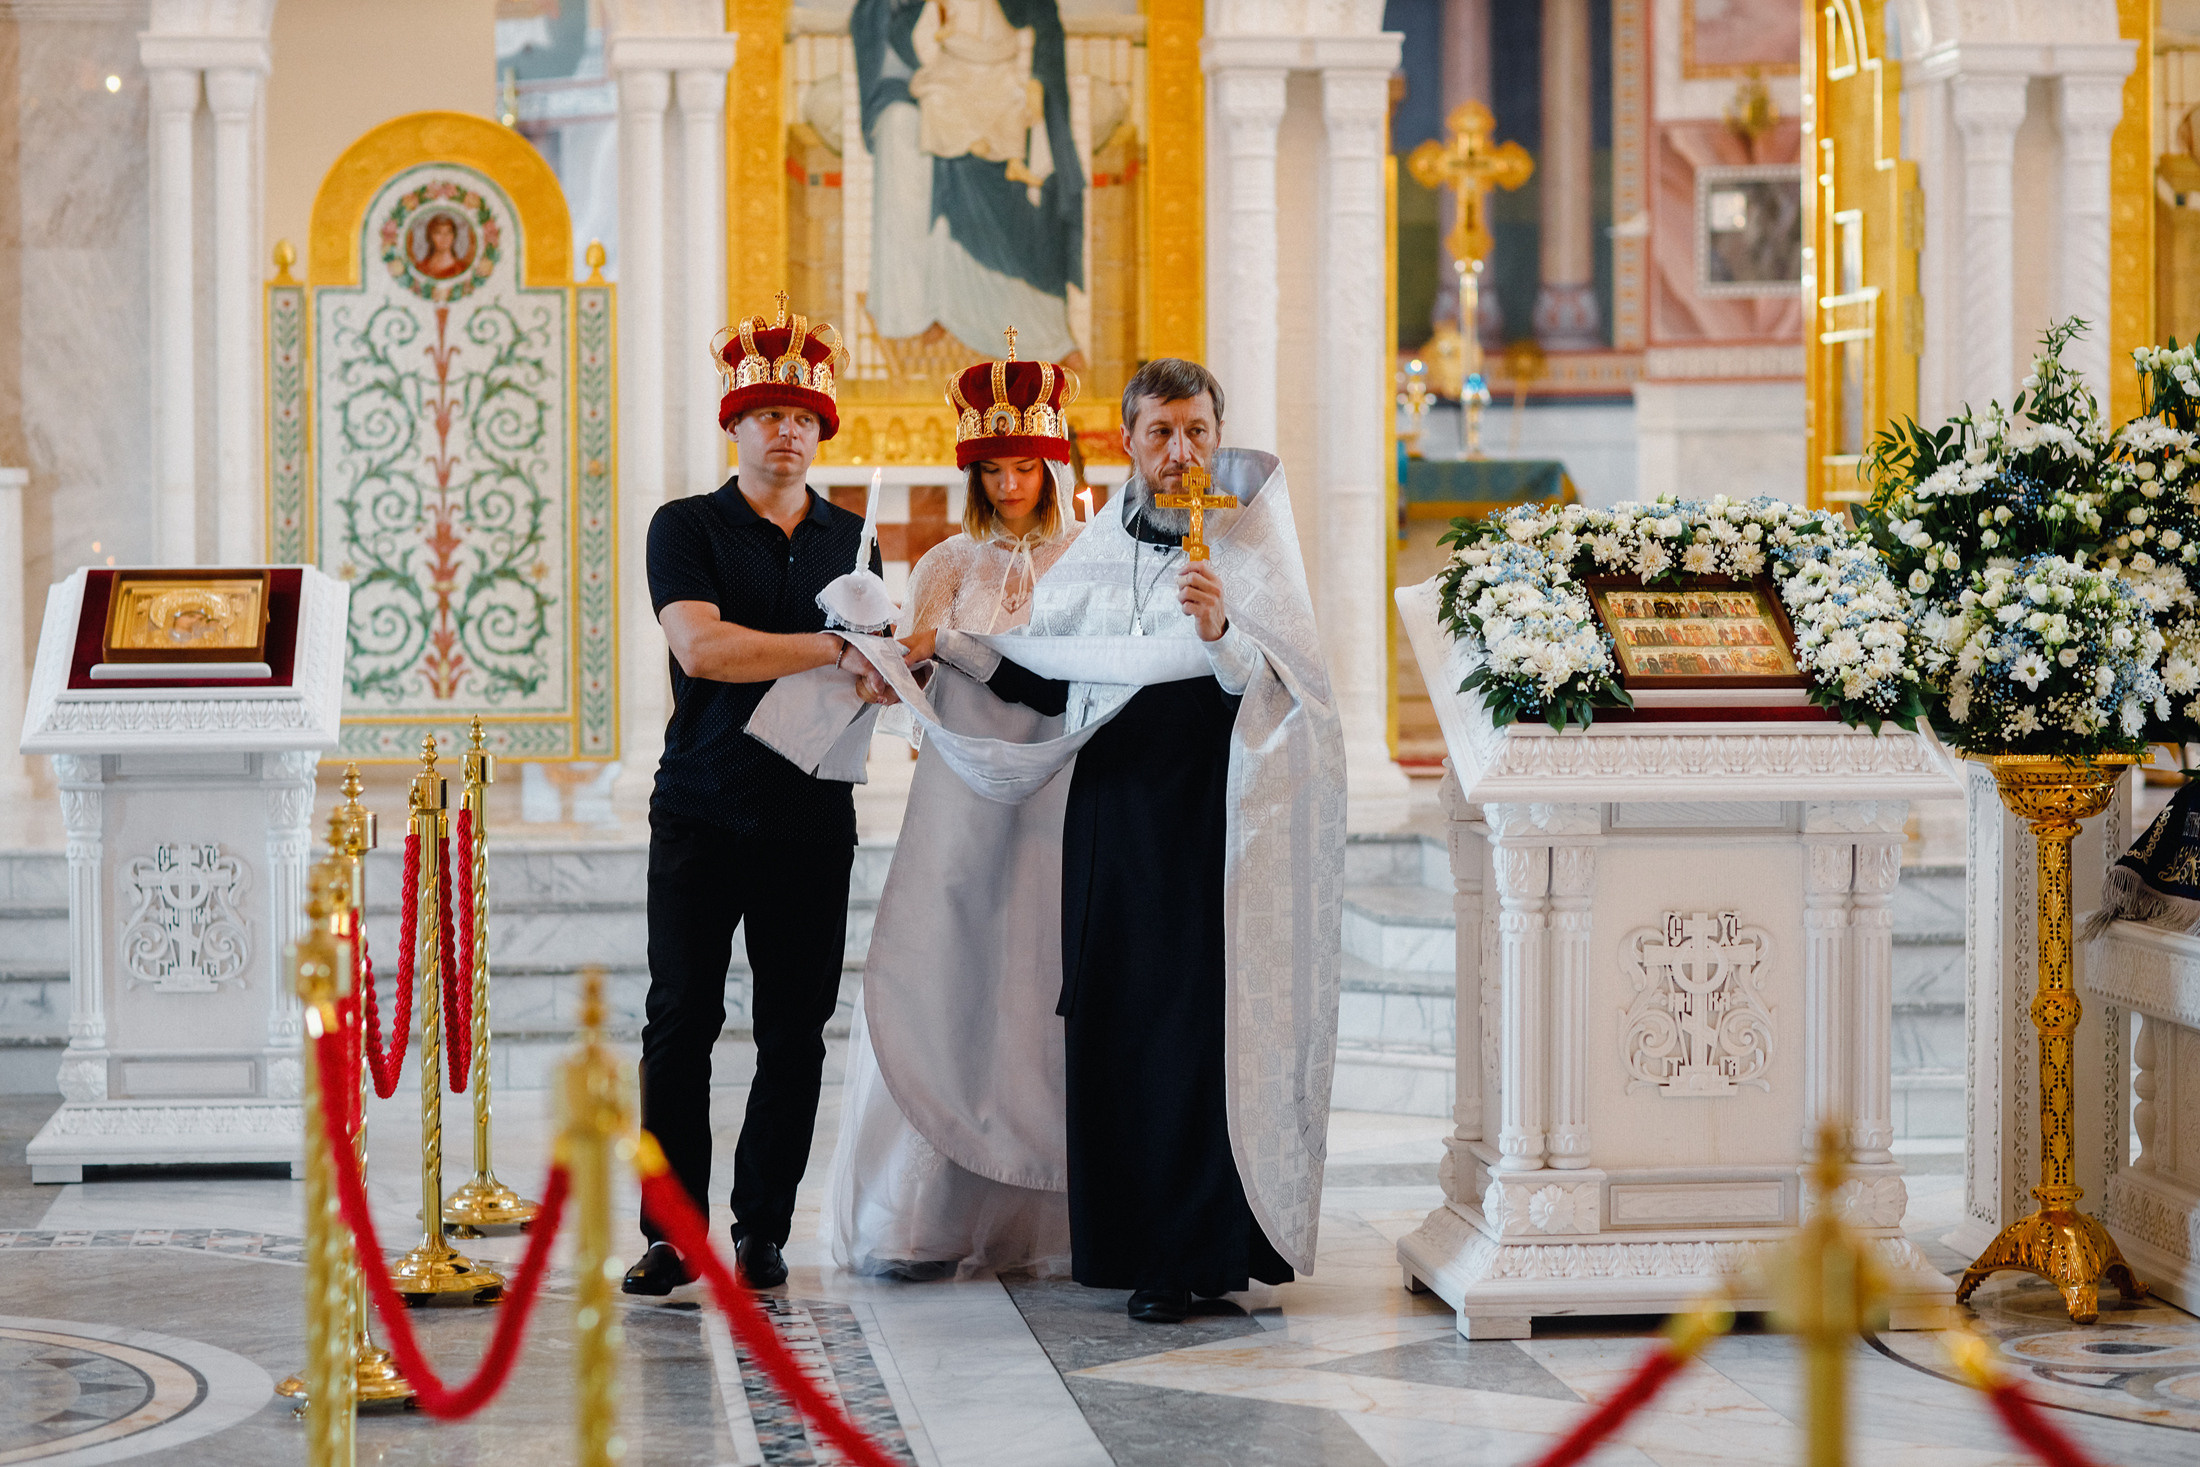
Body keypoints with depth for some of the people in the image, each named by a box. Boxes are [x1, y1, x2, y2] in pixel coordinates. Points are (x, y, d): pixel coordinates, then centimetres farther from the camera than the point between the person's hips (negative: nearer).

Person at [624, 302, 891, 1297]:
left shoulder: (850, 538, 15)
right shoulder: (687, 527, 1)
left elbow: (872, 668, 18)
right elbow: (700, 648, -14)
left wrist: (884, 677, -8)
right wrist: (837, 651, -18)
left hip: (812, 816, 3)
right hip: (702, 813, -3)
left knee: (794, 1031, 3)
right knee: (680, 1021, -3)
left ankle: (761, 1230, 10)